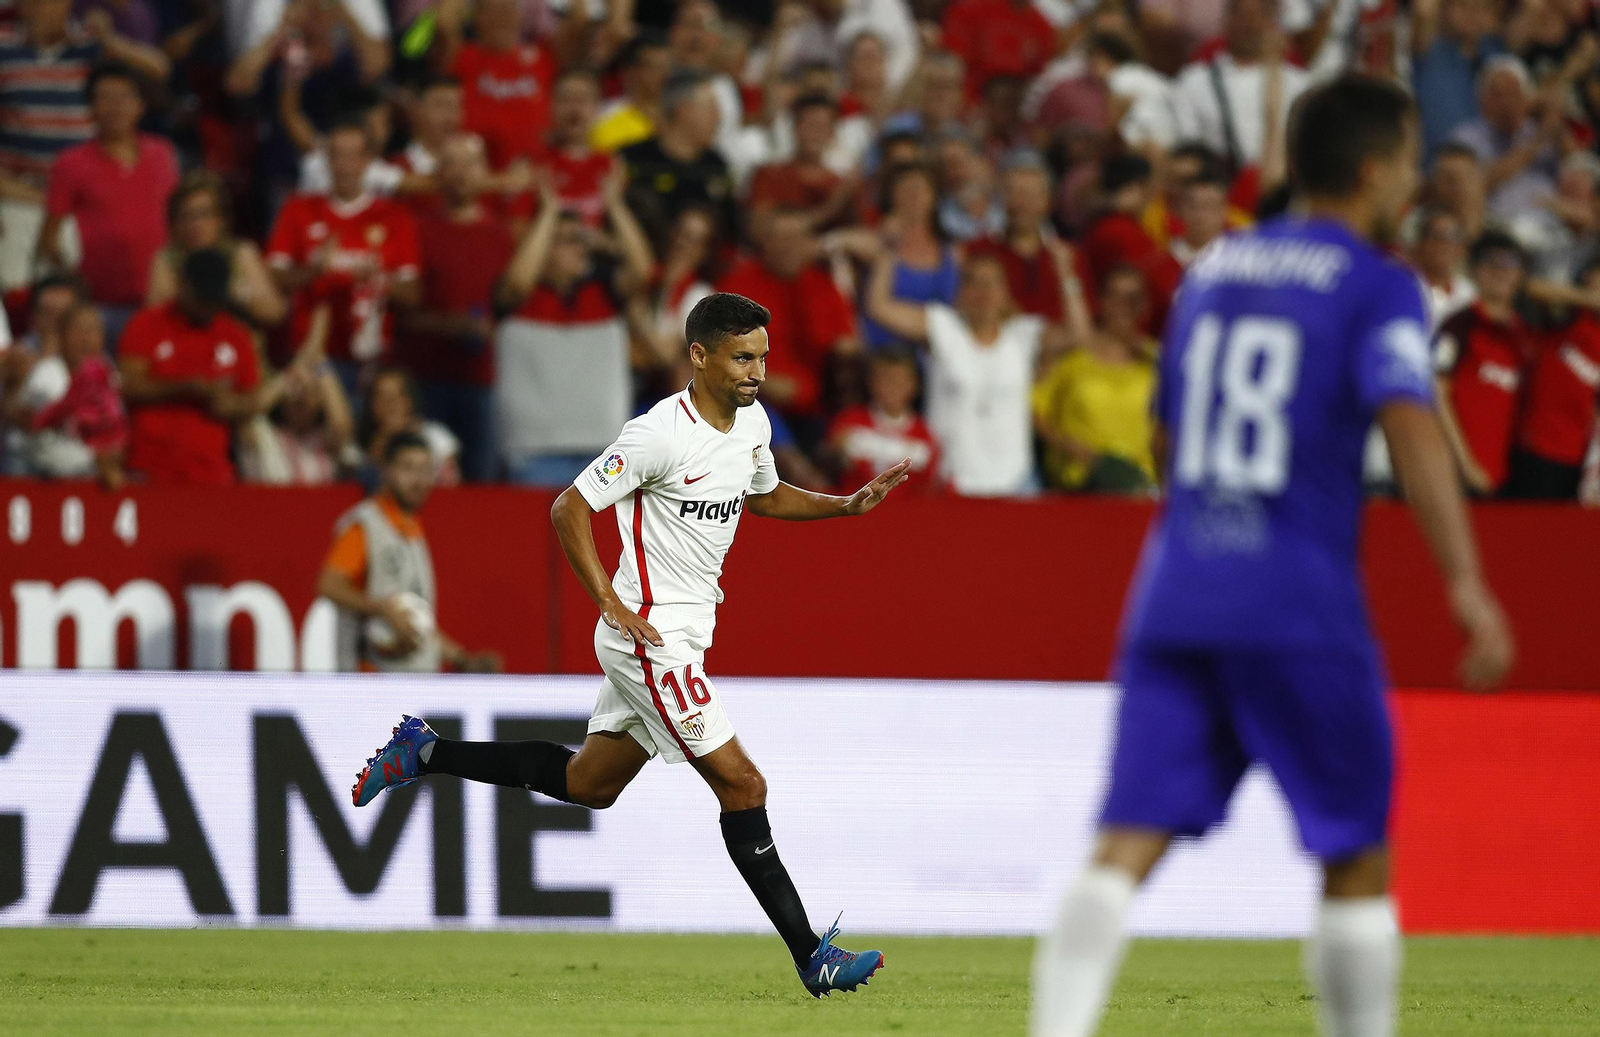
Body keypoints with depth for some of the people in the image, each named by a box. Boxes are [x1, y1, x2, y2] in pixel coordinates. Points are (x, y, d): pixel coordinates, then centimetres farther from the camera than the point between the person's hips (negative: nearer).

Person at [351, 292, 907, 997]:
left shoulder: (752, 422, 6)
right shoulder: (661, 433, -20)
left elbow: (765, 496, 26)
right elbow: (570, 508, -16)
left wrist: (850, 505, 11)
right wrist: (613, 605, -20)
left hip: (686, 630, 10)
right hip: (652, 632, -10)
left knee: (588, 782, 19)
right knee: (741, 785, -10)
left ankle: (423, 754, 31)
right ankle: (811, 958, -7)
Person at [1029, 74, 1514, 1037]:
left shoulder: (1213, 270, 17)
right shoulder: (1378, 287, -2)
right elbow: (1410, 420, -18)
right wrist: (1466, 580, -25)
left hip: (1176, 590, 5)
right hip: (1299, 601, -5)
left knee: (1127, 847, -5)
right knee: (1357, 855, 9)